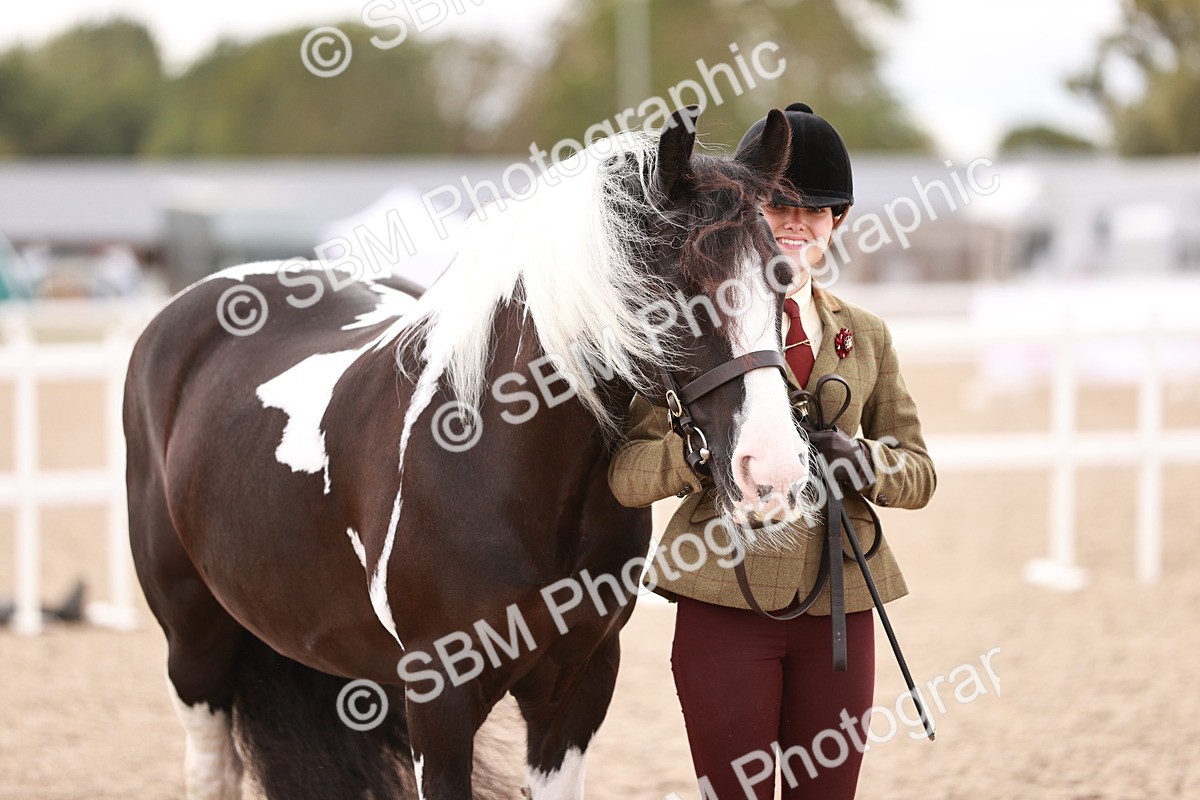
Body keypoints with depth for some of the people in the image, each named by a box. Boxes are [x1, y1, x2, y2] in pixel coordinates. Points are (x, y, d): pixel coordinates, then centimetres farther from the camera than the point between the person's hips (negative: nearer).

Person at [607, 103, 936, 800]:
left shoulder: (866, 336, 13)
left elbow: (919, 474, 11)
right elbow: (626, 475, -6)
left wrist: (859, 459, -10)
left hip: (839, 607, 3)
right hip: (727, 603, -3)